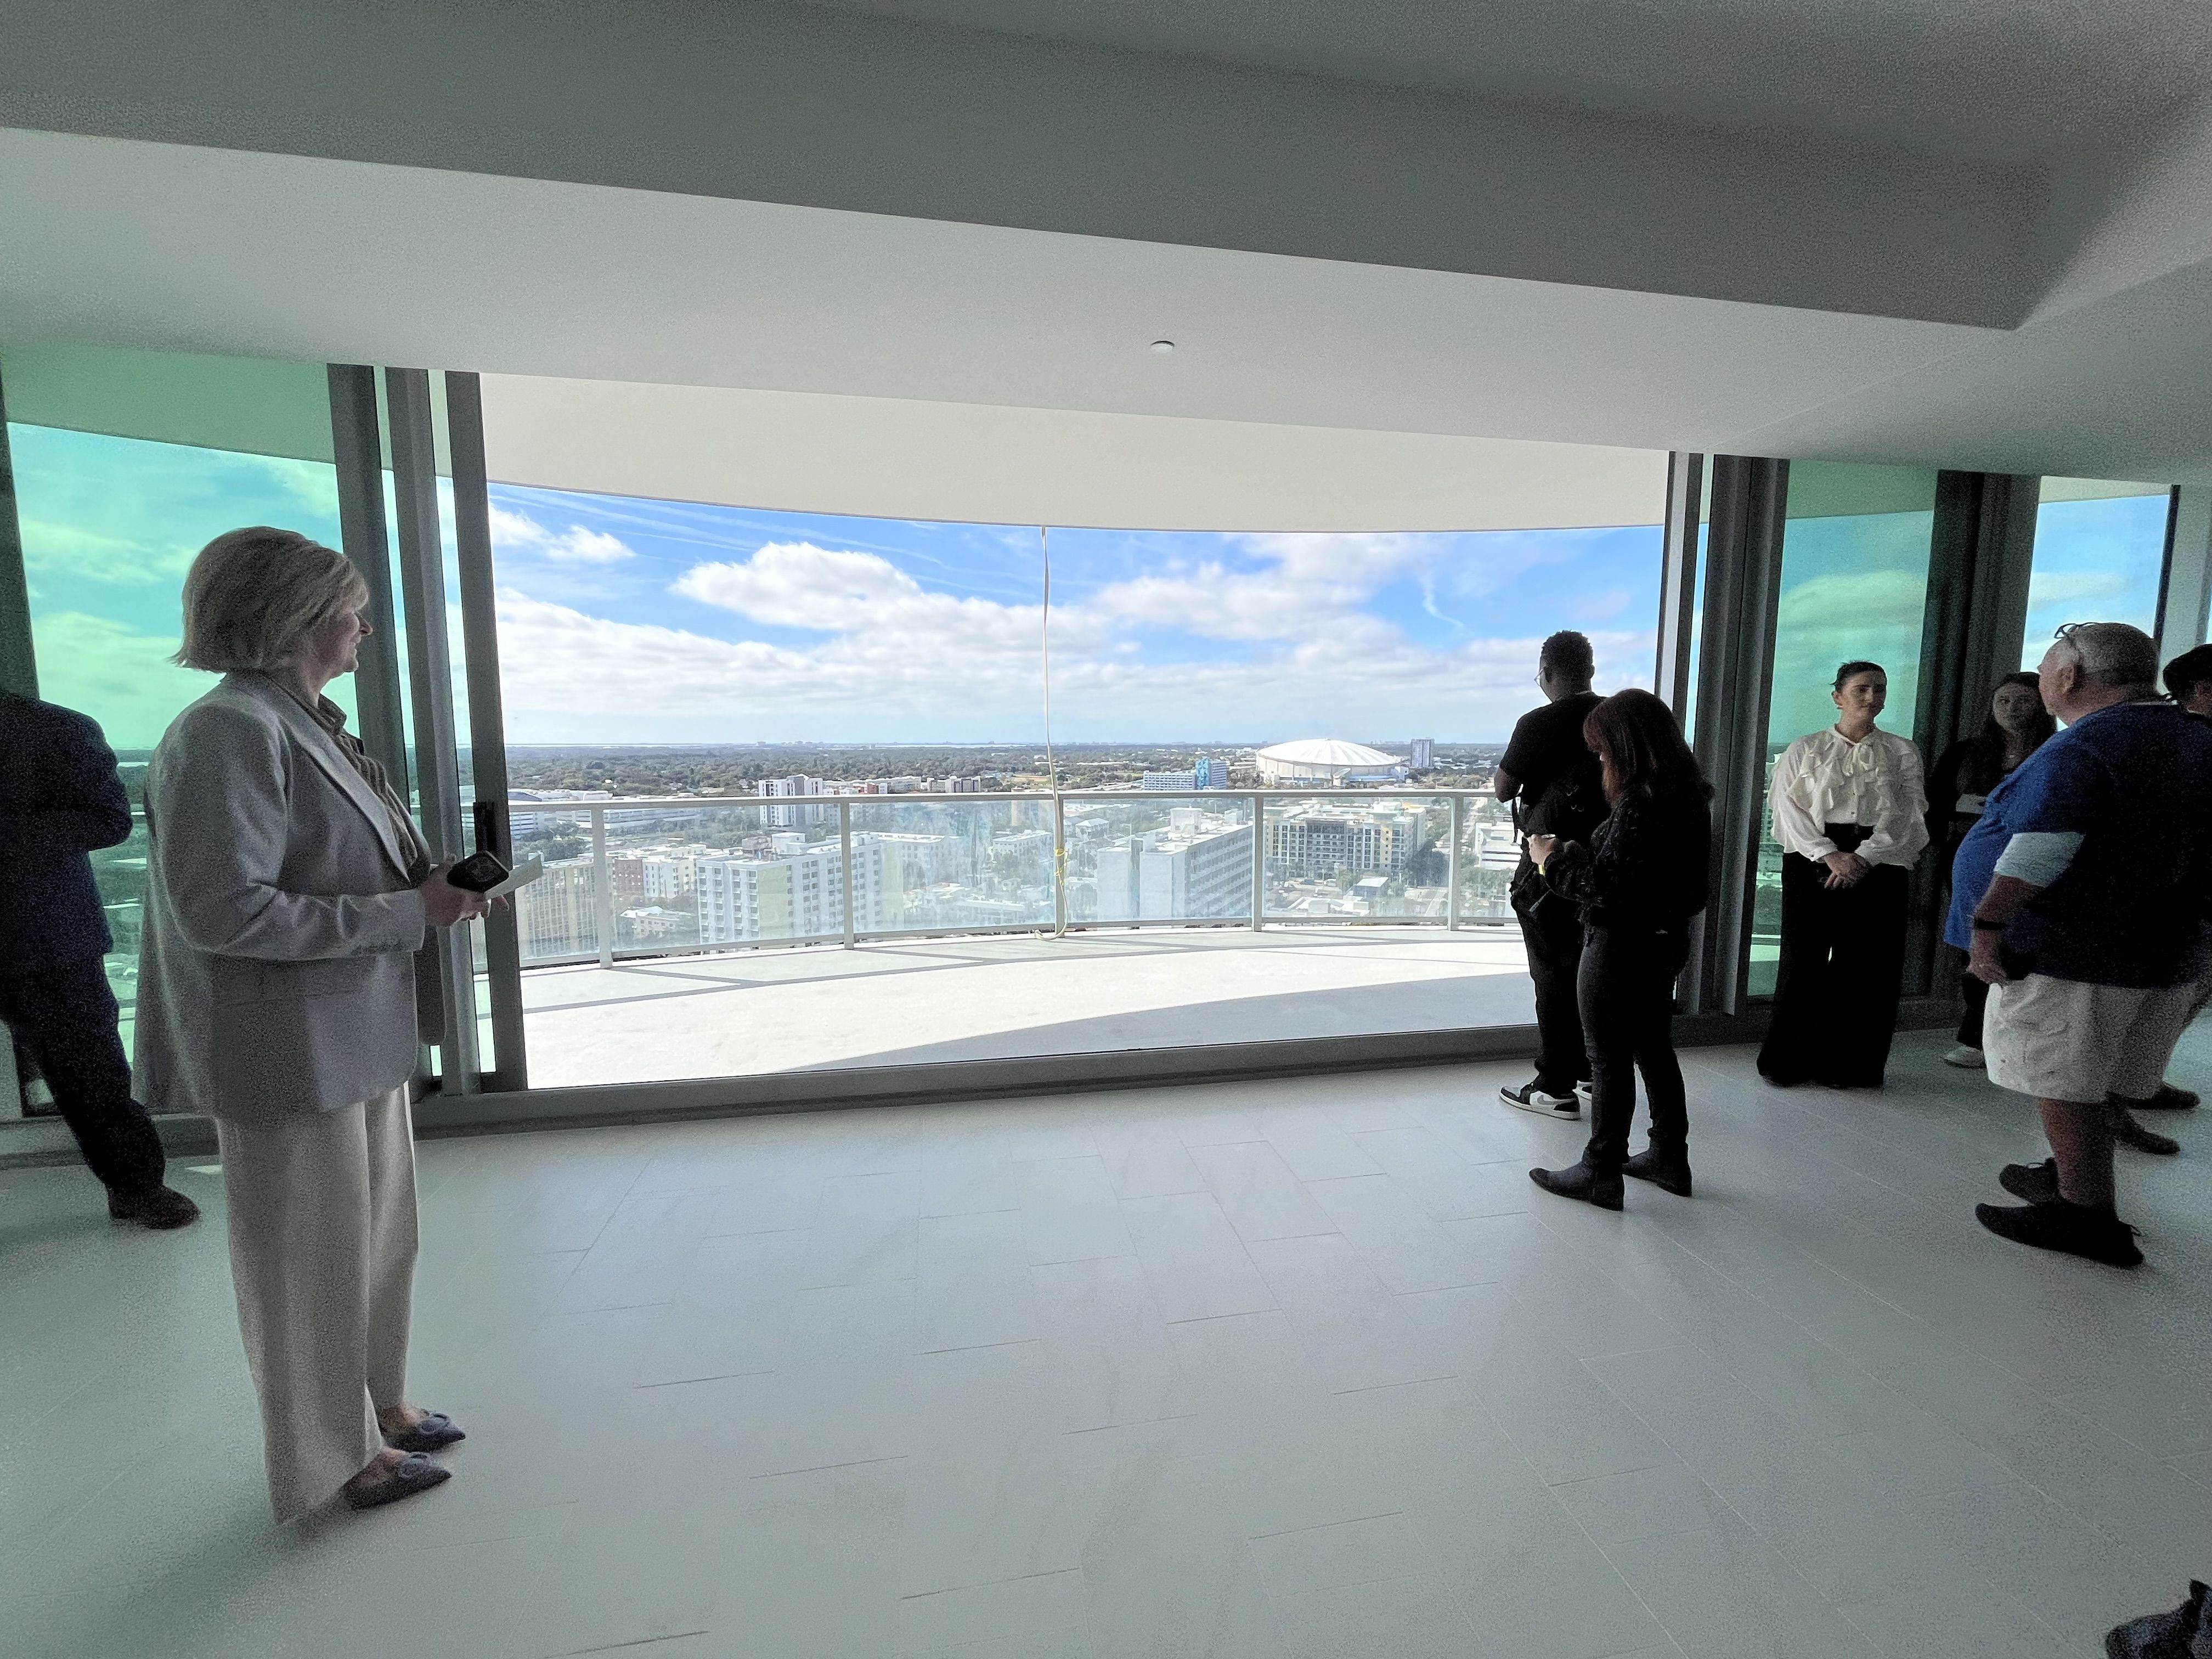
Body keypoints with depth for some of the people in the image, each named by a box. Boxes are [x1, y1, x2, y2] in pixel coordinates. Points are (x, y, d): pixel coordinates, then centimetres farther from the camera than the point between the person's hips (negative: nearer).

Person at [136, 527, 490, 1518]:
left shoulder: (307, 725, 9)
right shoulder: (228, 732, -19)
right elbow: (225, 911, -24)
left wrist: (433, 885, 2)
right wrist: (410, 911, -21)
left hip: (362, 1029, 9)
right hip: (293, 1050, -9)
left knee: (380, 1233, 21)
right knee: (314, 1255, 10)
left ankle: (378, 1405, 41)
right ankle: (338, 1454, 31)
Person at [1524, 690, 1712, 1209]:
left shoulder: (1639, 803, -24)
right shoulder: (1688, 796, 6)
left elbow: (1607, 888, -25)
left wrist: (1555, 859, -12)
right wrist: (1578, 853, 6)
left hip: (1621, 947, -9)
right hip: (1666, 940, 9)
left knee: (1610, 1059, 2)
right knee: (1654, 1049, 20)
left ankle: (1601, 1172, 14)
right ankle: (1669, 1156, 34)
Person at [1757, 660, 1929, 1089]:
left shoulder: (1902, 753, 11)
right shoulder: (1802, 751, 8)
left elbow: (1909, 816, 1)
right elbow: (1790, 813, -2)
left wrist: (1863, 857, -13)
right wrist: (1831, 855, -15)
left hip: (1880, 864, 2)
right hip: (1813, 859, -1)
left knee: (1866, 964, 0)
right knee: (1803, 958, -2)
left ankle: (1848, 1065, 13)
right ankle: (1787, 1063, 8)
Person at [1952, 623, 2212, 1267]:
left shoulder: (2079, 750, -19)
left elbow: (2037, 856, -27)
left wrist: (1988, 925, -21)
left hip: (2070, 955, -9)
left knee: (2065, 1089, 2)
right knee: (2091, 1086, 22)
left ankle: (2089, 1218, 10)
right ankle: (2069, 1177, 36)